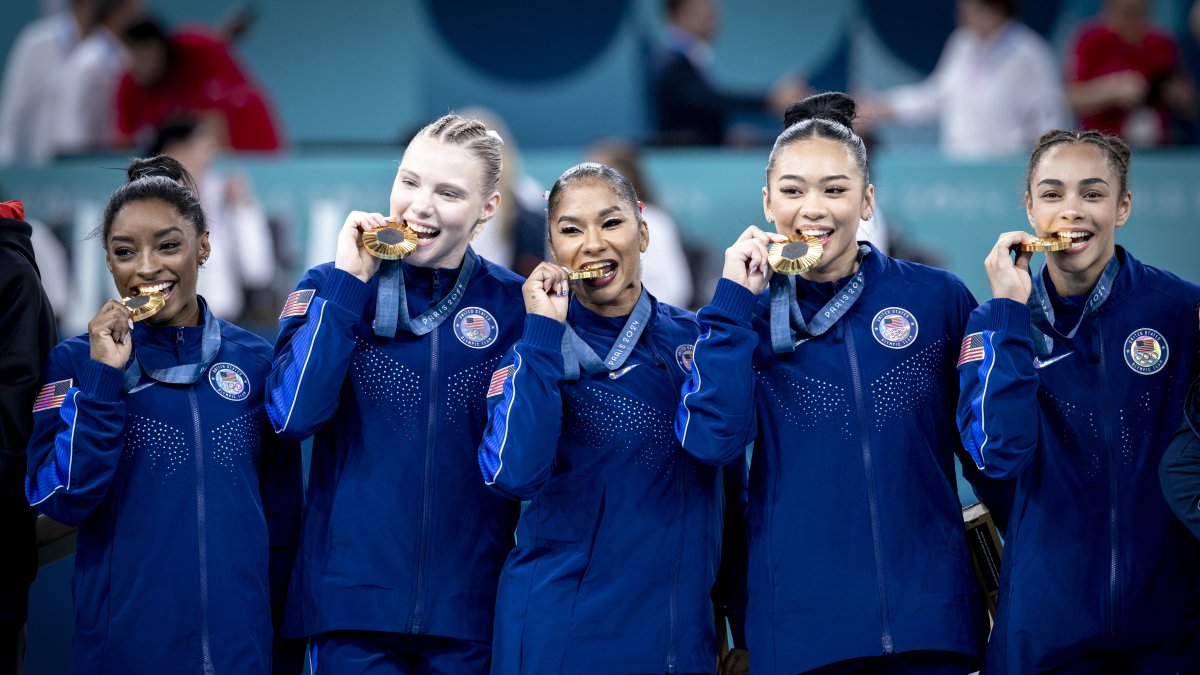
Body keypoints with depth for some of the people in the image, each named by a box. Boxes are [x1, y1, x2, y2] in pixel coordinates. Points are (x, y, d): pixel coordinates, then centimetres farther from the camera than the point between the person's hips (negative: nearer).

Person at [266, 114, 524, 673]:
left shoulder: (513, 305, 3)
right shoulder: (331, 287, 3)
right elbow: (293, 414, -13)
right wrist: (349, 284, -12)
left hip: (469, 604, 1)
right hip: (354, 600, -1)